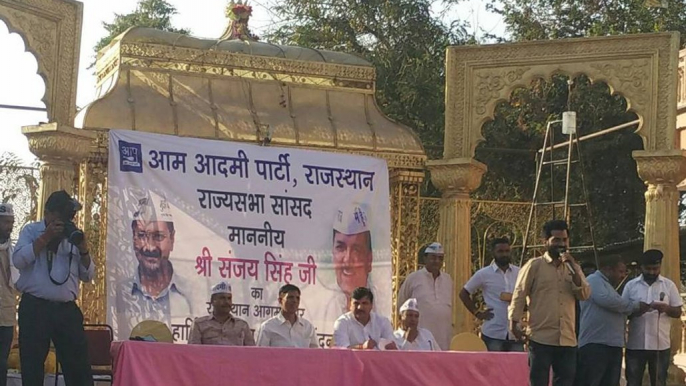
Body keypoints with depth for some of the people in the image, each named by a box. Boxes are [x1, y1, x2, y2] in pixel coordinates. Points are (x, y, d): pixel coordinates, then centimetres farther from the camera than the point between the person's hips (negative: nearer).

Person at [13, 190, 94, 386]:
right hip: (35, 308, -3)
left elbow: (88, 276, 14)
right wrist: (46, 237, -13)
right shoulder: (31, 231, 6)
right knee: (32, 367, 0)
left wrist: (84, 251, -3)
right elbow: (18, 260, -11)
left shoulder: (73, 236, 15)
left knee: (79, 366, 0)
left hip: (67, 309, 3)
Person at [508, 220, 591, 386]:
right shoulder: (534, 266, 1)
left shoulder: (573, 267, 15)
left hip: (567, 340, 4)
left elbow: (585, 294, 1)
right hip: (541, 338, -4)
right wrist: (514, 323, -8)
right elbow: (519, 295, 0)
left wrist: (573, 268, -8)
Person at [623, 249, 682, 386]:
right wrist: (634, 310, -17)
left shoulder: (669, 285, 4)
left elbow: (678, 312, 4)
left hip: (661, 344, 0)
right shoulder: (631, 285, 5)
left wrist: (666, 308, -18)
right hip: (635, 345, 0)